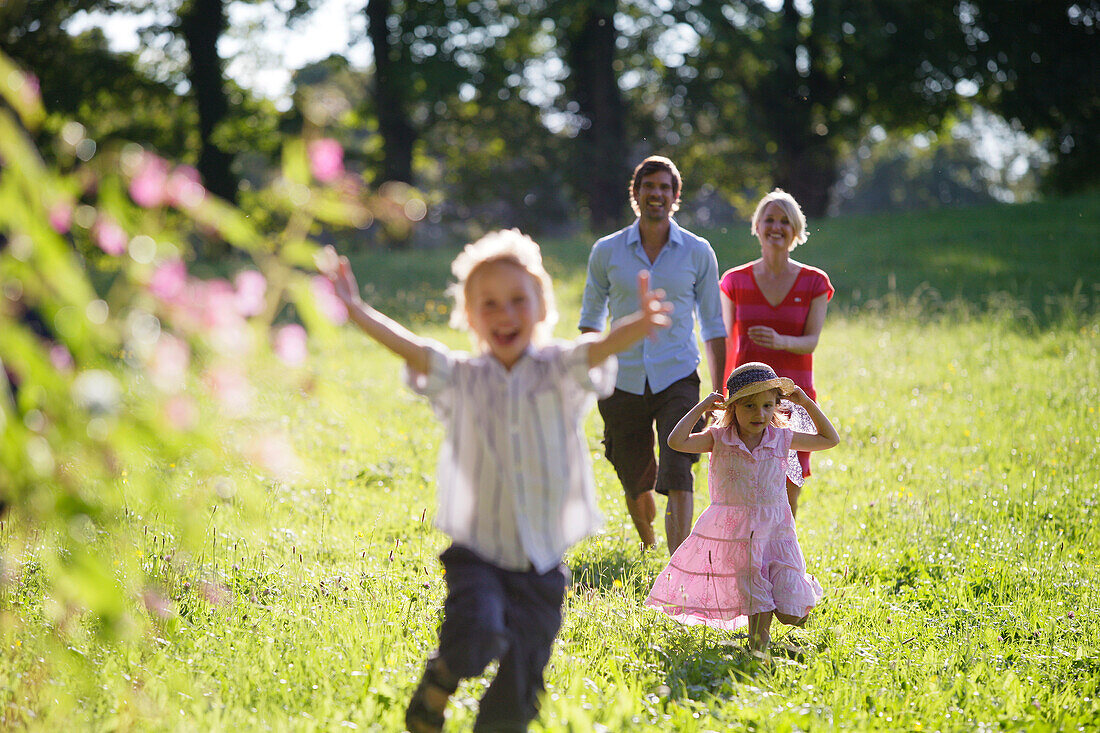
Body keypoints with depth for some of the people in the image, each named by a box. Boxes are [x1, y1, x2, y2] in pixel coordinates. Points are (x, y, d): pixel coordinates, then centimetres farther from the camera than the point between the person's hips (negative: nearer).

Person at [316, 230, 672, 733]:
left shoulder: (558, 372, 0)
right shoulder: (460, 379, 1)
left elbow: (597, 349, -20)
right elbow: (410, 349, -15)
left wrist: (639, 325, -42)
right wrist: (356, 312, -33)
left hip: (542, 564, 1)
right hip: (476, 554, -1)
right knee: (477, 634, -30)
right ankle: (440, 678, 2)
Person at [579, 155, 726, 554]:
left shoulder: (698, 252, 2)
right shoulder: (607, 251, 3)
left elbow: (713, 326, 7)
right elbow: (591, 318, 13)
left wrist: (718, 393, 3)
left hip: (677, 380, -2)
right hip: (624, 384, 2)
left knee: (677, 478, -18)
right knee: (636, 483, 12)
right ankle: (647, 547, 41)